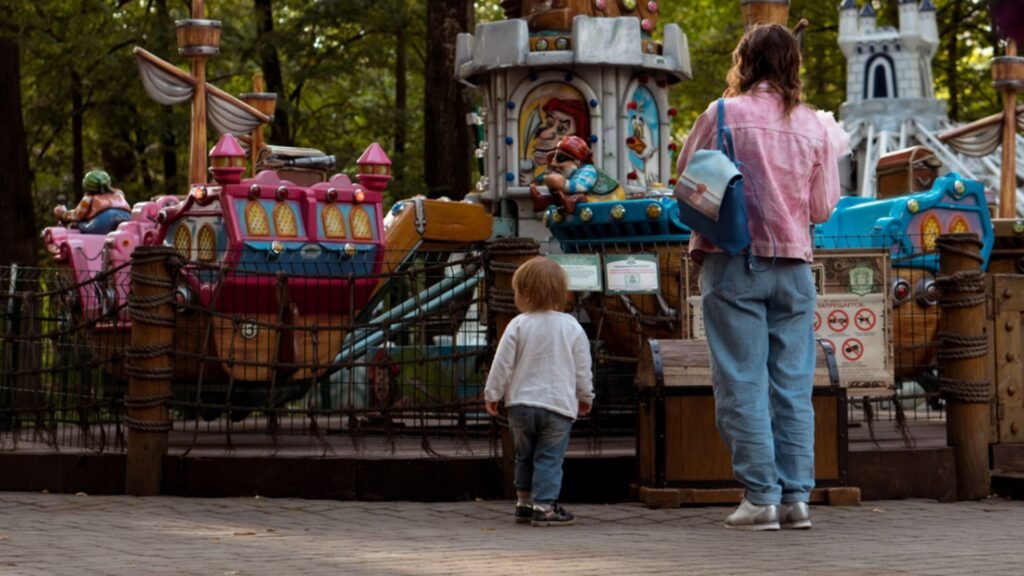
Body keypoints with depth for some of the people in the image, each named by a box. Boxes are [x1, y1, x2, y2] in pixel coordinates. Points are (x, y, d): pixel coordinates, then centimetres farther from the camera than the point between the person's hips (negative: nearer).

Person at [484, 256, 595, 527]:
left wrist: (492, 394, 9)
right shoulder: (571, 327, -1)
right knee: (550, 458, 1)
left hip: (521, 404, 1)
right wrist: (586, 397, 19)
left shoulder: (518, 325, -5)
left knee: (525, 456, 17)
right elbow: (583, 369, 5)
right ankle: (545, 506, -5)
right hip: (559, 404, -1)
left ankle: (524, 504, 24)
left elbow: (503, 364, -3)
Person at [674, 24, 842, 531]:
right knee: (793, 385, 7)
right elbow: (822, 208, 7)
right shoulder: (816, 126, 4)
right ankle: (796, 497, 5)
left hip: (733, 264, -3)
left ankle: (760, 497, -3)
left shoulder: (723, 114, -5)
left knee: (742, 384, 0)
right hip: (793, 265, 3)